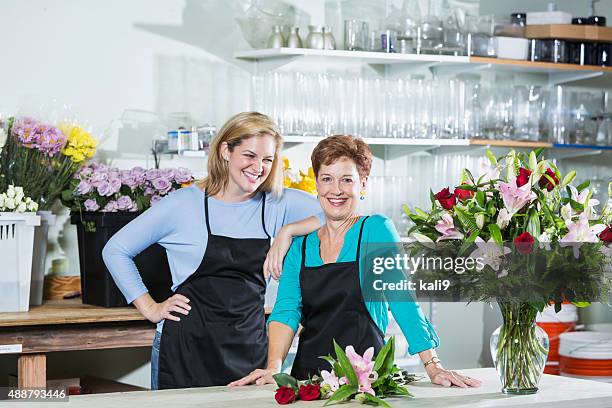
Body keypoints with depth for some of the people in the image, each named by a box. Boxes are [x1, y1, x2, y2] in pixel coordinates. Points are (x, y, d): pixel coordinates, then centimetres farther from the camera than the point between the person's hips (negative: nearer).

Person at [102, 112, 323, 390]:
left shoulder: (278, 204, 4)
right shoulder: (185, 203, -3)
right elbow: (116, 250, 4)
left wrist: (289, 230, -14)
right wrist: (150, 309, 0)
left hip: (250, 351, 3)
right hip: (186, 349, -2)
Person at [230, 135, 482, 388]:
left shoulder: (376, 230, 0)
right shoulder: (300, 245, 11)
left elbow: (403, 301, -5)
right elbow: (286, 309, 1)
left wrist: (433, 366, -13)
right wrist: (273, 367, -15)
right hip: (307, 374, 3)